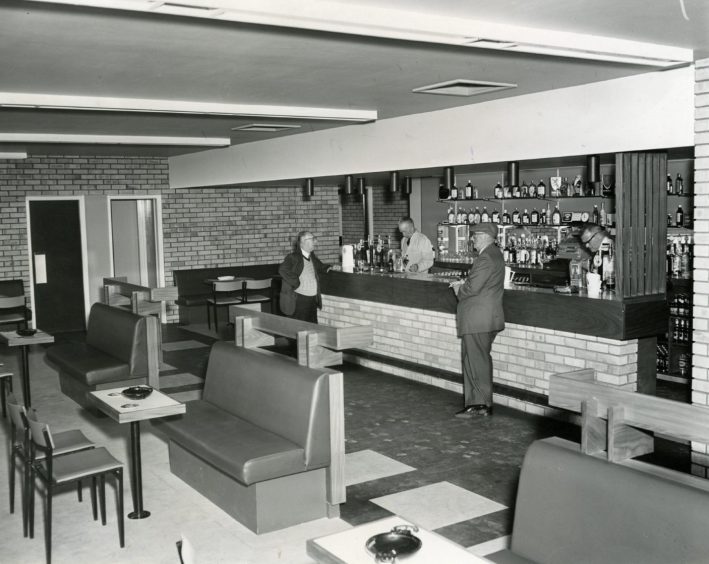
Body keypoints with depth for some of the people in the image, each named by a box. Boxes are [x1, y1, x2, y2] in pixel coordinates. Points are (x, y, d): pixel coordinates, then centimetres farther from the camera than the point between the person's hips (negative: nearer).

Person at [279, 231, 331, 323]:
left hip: (313, 300, 7)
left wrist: (328, 268, 13)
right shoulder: (293, 257, -10)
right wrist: (297, 283, -23)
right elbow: (283, 270, -26)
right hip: (299, 300, -7)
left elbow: (320, 267, 33)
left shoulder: (312, 257, 15)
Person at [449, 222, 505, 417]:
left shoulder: (486, 258, -19)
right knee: (481, 360, 15)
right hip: (486, 318, 10)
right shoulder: (494, 253, 14)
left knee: (476, 361, -3)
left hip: (477, 320, -10)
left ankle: (479, 404, 3)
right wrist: (464, 283, 6)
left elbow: (473, 288, -23)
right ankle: (484, 404, 22)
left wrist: (459, 289, -3)